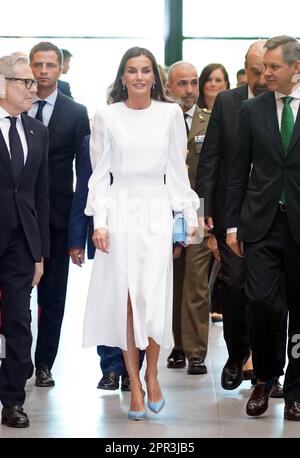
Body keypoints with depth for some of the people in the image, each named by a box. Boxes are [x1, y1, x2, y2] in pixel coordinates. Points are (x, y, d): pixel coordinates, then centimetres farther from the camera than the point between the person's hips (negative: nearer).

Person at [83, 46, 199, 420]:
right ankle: (134, 384, 10)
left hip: (157, 211, 0)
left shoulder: (171, 114, 4)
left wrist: (188, 216, 3)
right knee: (125, 300, 0)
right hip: (120, 210, 0)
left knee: (154, 299, -8)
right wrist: (99, 222, -4)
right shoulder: (107, 117, 2)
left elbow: (177, 169, 7)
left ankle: (151, 374, 13)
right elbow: (100, 174, 3)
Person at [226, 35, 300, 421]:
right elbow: (239, 170, 9)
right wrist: (232, 223, 5)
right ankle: (265, 378, 14)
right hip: (261, 222, 1)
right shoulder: (252, 110, 7)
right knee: (261, 301, -8)